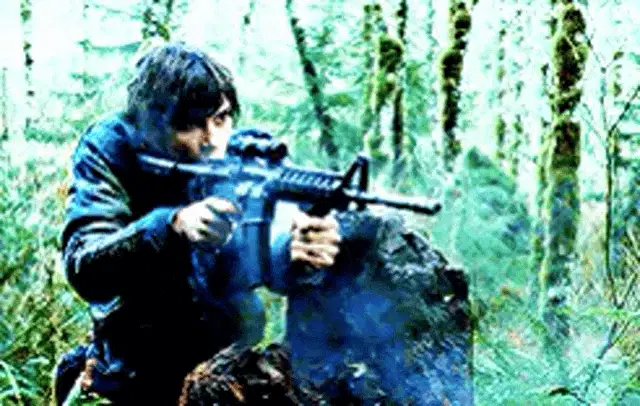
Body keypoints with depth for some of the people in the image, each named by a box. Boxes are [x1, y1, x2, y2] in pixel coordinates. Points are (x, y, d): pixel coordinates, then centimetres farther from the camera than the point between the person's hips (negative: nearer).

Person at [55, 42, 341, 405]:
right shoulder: (108, 148, -21)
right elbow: (84, 269, -33)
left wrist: (293, 250, -50)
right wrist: (171, 225, -49)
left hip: (216, 313, 4)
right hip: (137, 318, -3)